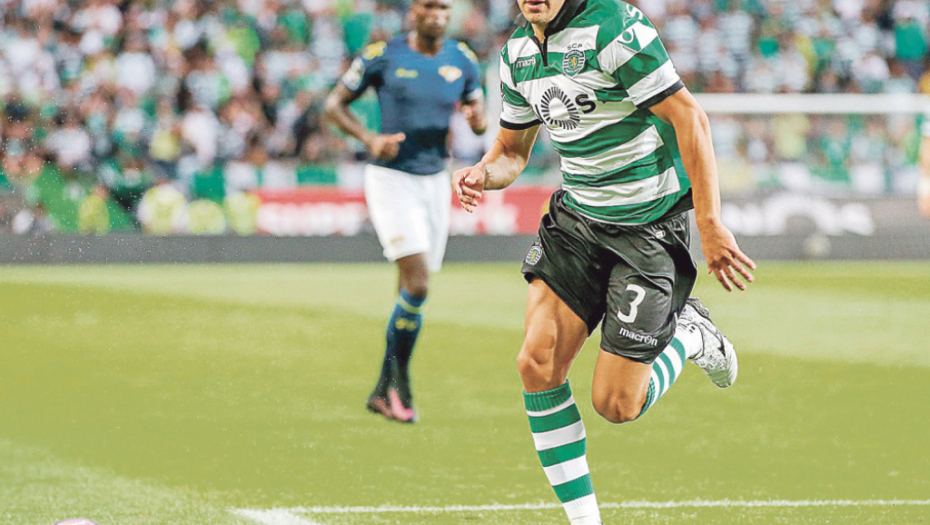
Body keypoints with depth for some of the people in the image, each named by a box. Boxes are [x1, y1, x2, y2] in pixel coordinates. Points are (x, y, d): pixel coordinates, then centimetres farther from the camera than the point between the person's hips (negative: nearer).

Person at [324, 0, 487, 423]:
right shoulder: (383, 56, -7)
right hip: (391, 179, -5)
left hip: (435, 181, 5)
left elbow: (480, 124, 14)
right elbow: (335, 104, 1)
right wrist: (370, 138, -16)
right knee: (417, 285, -17)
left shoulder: (462, 60, 5)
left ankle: (383, 391, 18)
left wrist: (477, 118, -11)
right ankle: (399, 383, 0)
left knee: (413, 291, 7)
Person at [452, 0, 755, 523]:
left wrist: (710, 224, -23)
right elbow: (513, 150, 17)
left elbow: (690, 118, -20)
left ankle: (689, 335, 25)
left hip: (651, 225, -7)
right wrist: (484, 173, -8)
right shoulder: (518, 51, 5)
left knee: (616, 405, -6)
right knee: (538, 361, -10)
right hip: (576, 217, 7)